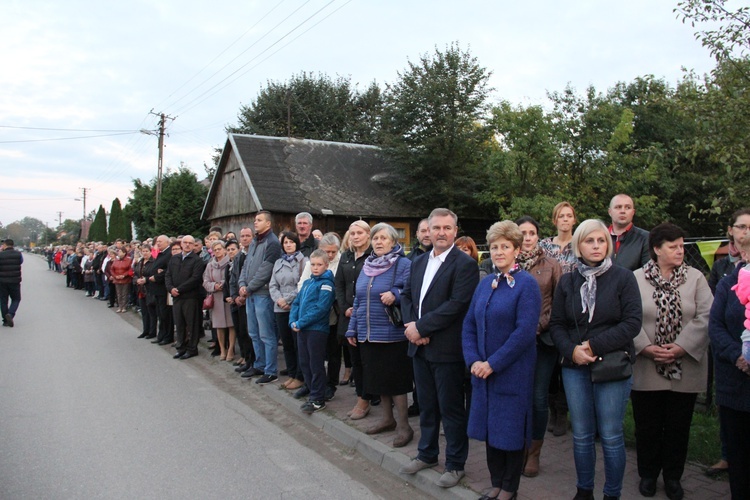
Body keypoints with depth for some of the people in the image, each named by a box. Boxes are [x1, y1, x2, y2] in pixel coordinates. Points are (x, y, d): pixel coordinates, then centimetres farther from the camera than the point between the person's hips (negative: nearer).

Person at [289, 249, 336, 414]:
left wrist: (300, 322, -18)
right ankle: (313, 394, 26)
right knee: (305, 363, 13)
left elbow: (321, 308, -19)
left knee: (316, 365, 0)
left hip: (317, 329, -8)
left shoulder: (326, 283, -10)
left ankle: (318, 400, 9)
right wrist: (293, 321, -3)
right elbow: (296, 303, 14)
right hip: (302, 330, 8)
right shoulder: (307, 283, 15)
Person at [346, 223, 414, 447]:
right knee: (378, 378, 15)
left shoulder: (403, 265, -8)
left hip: (392, 334, -7)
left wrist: (395, 295, -30)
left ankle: (404, 426, 11)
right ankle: (388, 419, 31)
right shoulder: (367, 266, 13)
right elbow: (358, 300, 17)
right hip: (367, 334, 7)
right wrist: (353, 328, 15)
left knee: (394, 380, -1)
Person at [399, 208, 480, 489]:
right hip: (420, 347, 7)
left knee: (451, 409, 5)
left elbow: (457, 304, -20)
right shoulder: (419, 262, 12)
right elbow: (407, 296, 13)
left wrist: (421, 327, -17)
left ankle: (455, 465, 19)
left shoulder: (465, 264, -11)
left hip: (446, 349, -6)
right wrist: (411, 326, -6)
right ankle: (427, 454, 35)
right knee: (426, 405, 19)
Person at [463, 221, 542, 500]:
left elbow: (525, 332, -18)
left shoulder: (526, 284, -10)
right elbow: (469, 324, 9)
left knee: (511, 429, 6)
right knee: (490, 427, 13)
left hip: (512, 372, -6)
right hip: (483, 370, 6)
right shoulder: (486, 283, 9)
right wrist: (473, 360, -5)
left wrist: (493, 364, -18)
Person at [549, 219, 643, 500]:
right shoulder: (567, 282, 8)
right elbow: (556, 324, 8)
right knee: (581, 435, 10)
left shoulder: (623, 278, -2)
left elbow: (632, 323, -8)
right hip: (575, 367, 3)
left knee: (611, 436, 3)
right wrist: (572, 350, -11)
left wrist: (594, 346, -13)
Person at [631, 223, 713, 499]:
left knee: (678, 426, 11)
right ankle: (648, 474, 28)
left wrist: (681, 347, -16)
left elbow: (705, 317, -7)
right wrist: (647, 347, -16)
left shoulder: (695, 278, 1)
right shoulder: (636, 279, -1)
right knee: (647, 426, 10)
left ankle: (673, 476, 29)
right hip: (646, 369, -1)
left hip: (685, 370, 1)